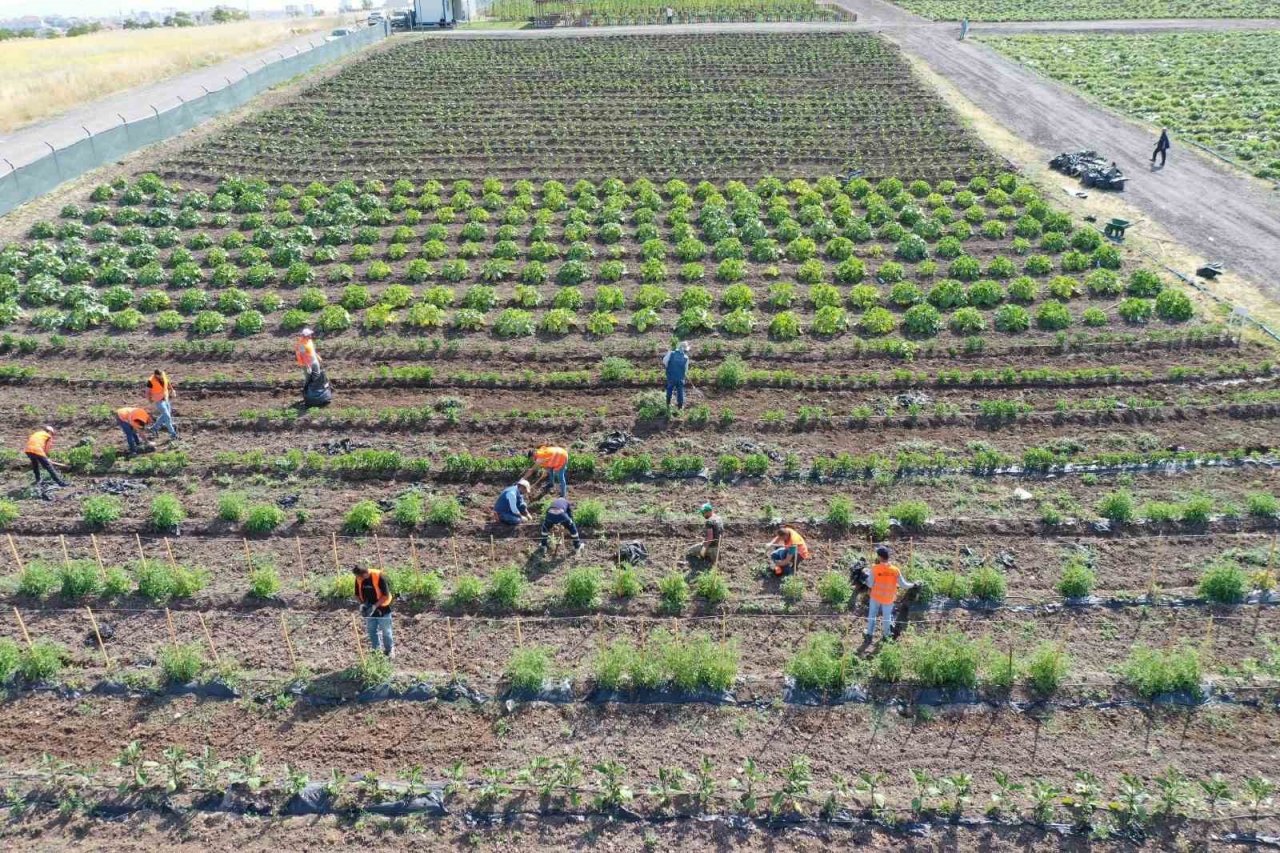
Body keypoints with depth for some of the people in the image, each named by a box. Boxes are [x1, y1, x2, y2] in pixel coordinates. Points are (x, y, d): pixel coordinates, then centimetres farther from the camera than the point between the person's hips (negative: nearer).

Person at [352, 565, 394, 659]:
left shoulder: (379, 577, -26)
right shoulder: (359, 579, -10)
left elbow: (386, 595, -21)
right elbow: (357, 594, 5)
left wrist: (375, 606, -27)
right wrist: (362, 603, -13)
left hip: (382, 609, -5)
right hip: (369, 610, 5)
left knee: (386, 632, 9)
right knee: (372, 632, 14)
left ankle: (389, 650, 28)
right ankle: (376, 651, 31)